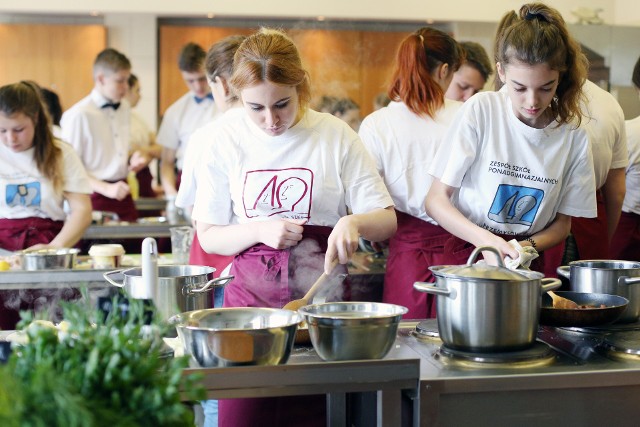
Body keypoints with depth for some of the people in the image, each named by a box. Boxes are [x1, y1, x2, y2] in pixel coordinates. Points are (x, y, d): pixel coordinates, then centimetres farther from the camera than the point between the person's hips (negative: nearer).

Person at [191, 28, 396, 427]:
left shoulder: (336, 136, -2)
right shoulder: (229, 140, 0)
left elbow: (387, 220, -1)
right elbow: (209, 236, 4)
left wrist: (353, 222, -23)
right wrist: (260, 230, -15)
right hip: (250, 294, 1)